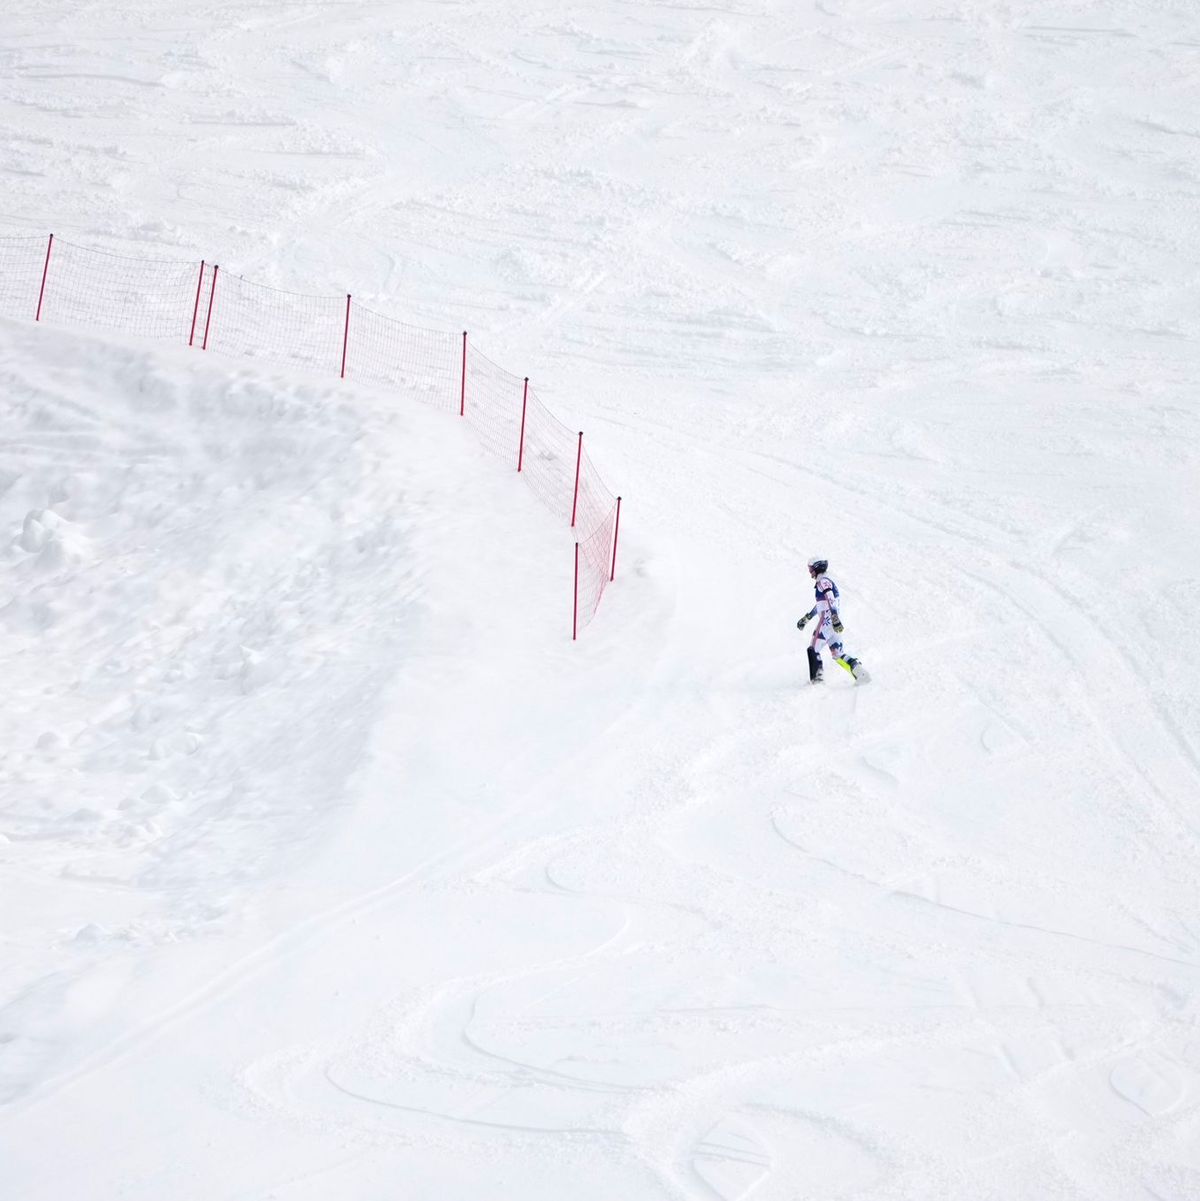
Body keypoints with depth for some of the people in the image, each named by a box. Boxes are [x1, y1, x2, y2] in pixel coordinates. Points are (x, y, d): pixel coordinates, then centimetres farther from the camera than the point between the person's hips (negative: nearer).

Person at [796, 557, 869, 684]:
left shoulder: (823, 582, -7)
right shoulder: (825, 582, 23)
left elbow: (830, 601, -23)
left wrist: (834, 618, -34)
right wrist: (806, 618, 40)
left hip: (827, 621, -9)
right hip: (833, 624, 9)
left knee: (813, 649, -3)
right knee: (838, 654, 8)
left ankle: (816, 678, -9)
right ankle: (859, 671, -4)